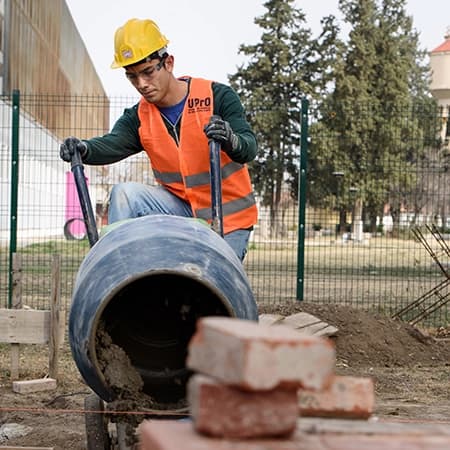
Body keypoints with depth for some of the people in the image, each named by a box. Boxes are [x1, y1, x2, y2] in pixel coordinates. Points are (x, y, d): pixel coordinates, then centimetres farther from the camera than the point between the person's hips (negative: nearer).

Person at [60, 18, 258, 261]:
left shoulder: (217, 97, -15)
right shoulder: (138, 117, -4)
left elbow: (249, 147, -26)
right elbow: (112, 144, -24)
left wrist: (231, 141, -51)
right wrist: (83, 149, -47)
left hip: (228, 219, -3)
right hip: (181, 209, 3)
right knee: (125, 193, -18)